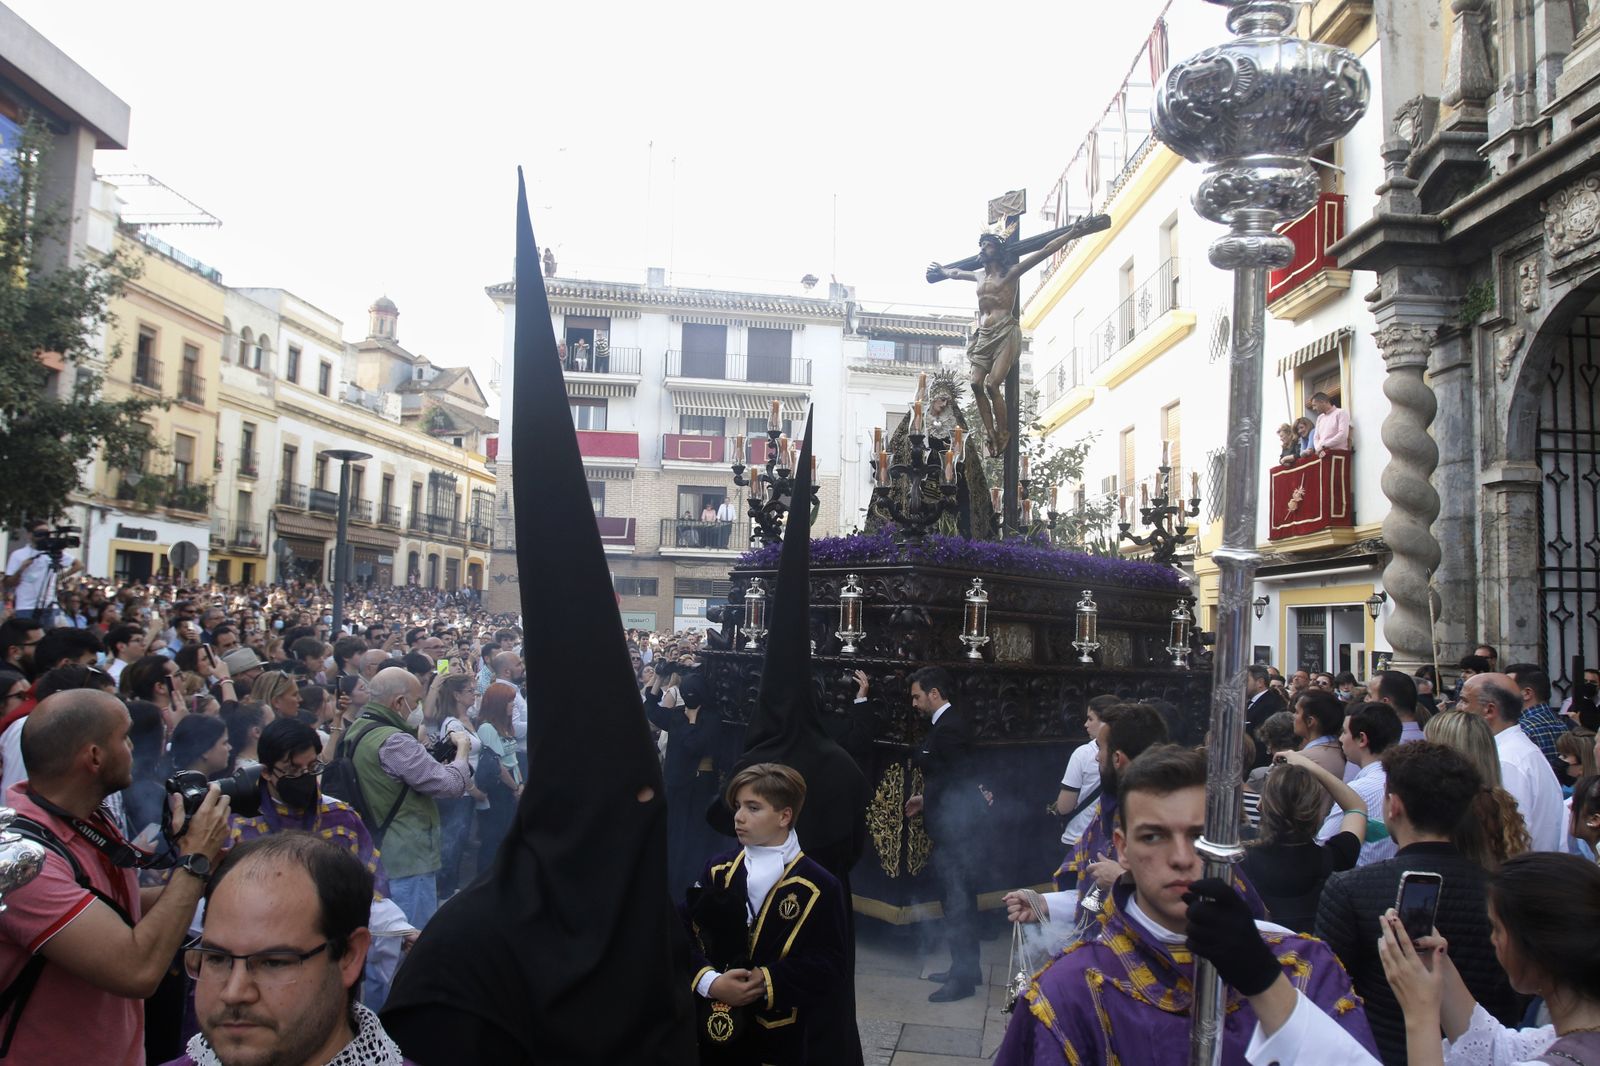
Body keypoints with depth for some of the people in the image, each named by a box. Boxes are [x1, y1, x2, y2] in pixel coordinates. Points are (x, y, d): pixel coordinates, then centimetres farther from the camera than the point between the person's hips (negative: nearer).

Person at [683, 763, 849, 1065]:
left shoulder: (818, 886, -7)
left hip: (781, 1033, -2)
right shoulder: (717, 870, 3)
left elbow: (832, 960, -10)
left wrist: (769, 982, -20)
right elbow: (683, 933, -5)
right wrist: (710, 981, -21)